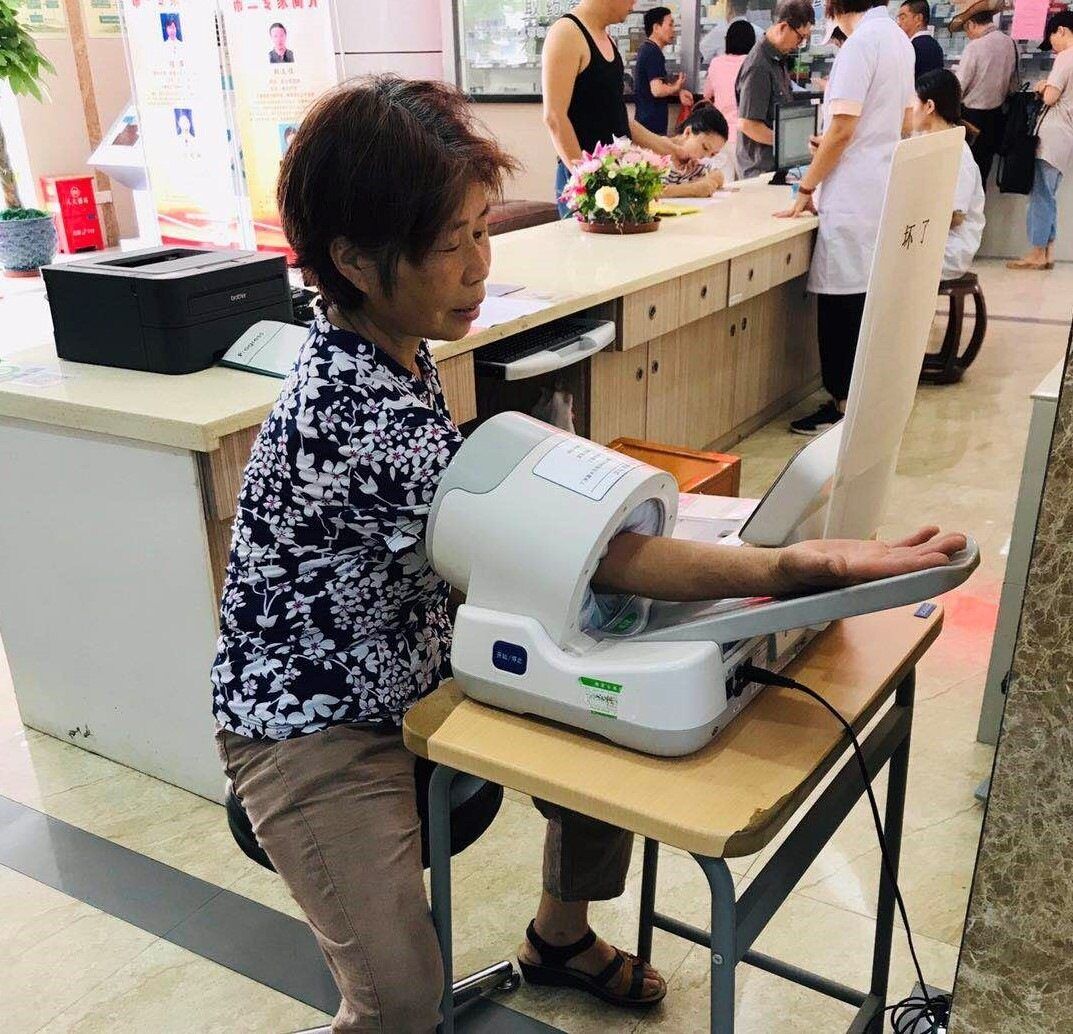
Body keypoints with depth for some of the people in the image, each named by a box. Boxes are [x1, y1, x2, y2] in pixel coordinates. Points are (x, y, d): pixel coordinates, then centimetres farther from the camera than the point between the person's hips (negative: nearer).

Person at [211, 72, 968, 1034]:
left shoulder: (393, 350, -3)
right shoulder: (356, 418, -34)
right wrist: (810, 566, -37)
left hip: (413, 671, 9)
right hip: (314, 725, -8)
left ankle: (561, 936, 36)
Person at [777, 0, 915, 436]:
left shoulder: (861, 42, -13)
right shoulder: (898, 39, 14)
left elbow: (841, 129, -17)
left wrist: (806, 189, -10)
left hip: (853, 198, -9)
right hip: (884, 189, 9)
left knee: (842, 303, -3)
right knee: (867, 298, 14)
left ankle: (845, 405, 2)